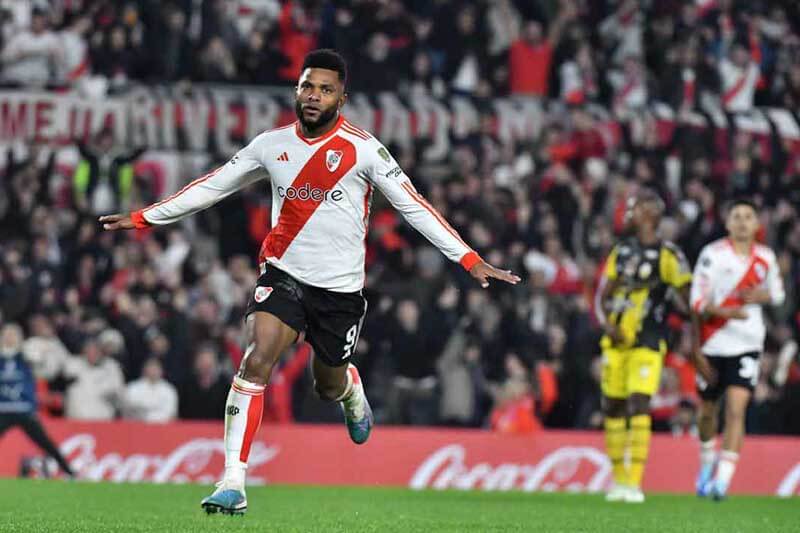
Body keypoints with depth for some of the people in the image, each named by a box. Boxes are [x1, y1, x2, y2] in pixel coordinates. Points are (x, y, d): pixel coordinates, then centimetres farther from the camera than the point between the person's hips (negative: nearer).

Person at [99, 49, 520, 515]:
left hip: (341, 288, -1)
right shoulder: (273, 145, 1)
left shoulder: (363, 149, -8)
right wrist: (145, 218, 13)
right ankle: (233, 484, -24)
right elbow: (212, 187, 12)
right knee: (256, 362, -21)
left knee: (329, 386, 13)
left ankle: (352, 391, 55)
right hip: (284, 274, 1)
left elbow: (413, 205, -8)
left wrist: (470, 261, -13)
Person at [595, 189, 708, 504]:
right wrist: (608, 323, -9)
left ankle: (635, 484, -15)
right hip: (616, 344, 6)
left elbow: (691, 303, -4)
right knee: (613, 408, 8)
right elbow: (602, 297, 13)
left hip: (647, 345, -6)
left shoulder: (667, 256, -6)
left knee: (639, 407, -15)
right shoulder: (621, 252, 12)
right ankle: (619, 481, 18)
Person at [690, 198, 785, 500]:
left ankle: (722, 480, -17)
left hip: (747, 344, 1)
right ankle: (707, 465, 41)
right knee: (708, 410, 14)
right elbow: (697, 301, -10)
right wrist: (724, 312, -26)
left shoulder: (766, 258, 5)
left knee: (736, 410, -14)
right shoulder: (713, 254, -6)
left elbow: (777, 294, 19)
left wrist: (761, 296, -3)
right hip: (714, 343, -1)